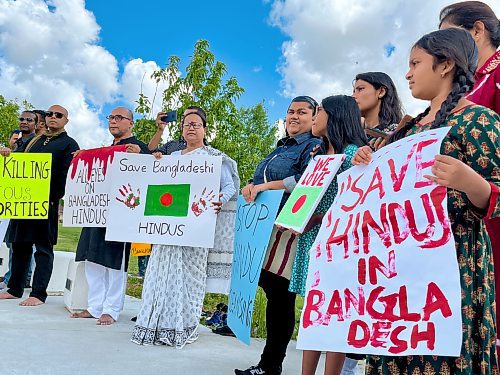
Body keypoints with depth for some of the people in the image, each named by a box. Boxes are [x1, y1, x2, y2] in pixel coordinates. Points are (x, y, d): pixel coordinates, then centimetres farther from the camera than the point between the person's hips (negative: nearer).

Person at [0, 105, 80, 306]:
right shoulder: (35, 140, 21)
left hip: (47, 201, -7)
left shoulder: (69, 144, 0)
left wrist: (54, 199, -16)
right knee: (20, 243, 12)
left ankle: (38, 293, 2)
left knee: (43, 248, -2)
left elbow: (67, 176, -10)